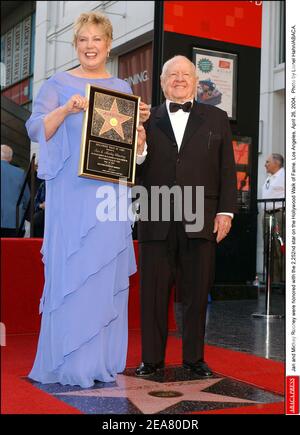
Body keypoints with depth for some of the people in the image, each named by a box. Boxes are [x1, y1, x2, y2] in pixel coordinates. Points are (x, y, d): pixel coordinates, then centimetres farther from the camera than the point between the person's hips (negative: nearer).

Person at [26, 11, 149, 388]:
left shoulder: (121, 88, 17)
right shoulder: (58, 84, 5)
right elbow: (36, 130, -5)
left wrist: (140, 121, 0)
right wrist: (66, 109, -20)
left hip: (111, 191, 4)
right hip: (71, 192, -3)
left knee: (109, 270, 2)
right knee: (69, 269, -4)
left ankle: (102, 359, 11)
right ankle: (68, 362, 4)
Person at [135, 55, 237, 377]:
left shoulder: (216, 119, 11)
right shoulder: (146, 119, 10)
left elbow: (227, 169, 7)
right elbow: (136, 171, 6)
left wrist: (226, 212, -1)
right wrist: (138, 153, -15)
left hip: (200, 221, 0)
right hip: (156, 221, 0)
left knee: (197, 292, 7)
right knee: (153, 292, 6)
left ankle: (194, 357, 20)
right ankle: (152, 358, 17)